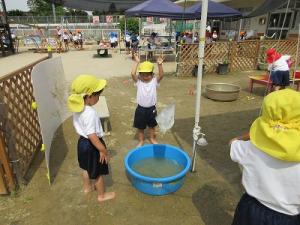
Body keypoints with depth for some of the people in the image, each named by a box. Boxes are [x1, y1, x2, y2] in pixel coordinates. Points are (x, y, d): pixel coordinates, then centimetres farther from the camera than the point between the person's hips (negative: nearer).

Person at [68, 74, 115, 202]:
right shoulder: (90, 113, -33)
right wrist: (103, 150, -22)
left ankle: (87, 187, 52)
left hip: (82, 142, 9)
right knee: (98, 172, 12)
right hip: (91, 145, -9)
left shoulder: (77, 108, -4)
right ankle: (102, 195, 33)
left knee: (86, 167, 29)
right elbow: (92, 136, -32)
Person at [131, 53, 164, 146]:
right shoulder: (138, 82, -10)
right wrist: (136, 62, -27)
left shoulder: (154, 81, -8)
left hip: (152, 108, 1)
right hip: (141, 109, -1)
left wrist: (159, 64, -36)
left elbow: (161, 75, -23)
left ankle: (152, 139, 44)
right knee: (140, 127, 14)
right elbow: (133, 74, -25)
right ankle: (141, 141, 36)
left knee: (152, 125, 21)